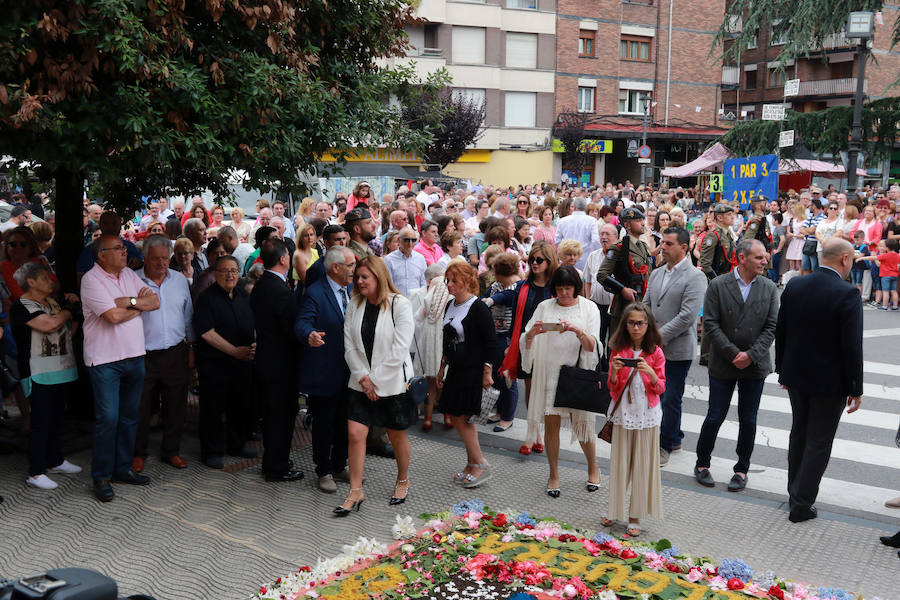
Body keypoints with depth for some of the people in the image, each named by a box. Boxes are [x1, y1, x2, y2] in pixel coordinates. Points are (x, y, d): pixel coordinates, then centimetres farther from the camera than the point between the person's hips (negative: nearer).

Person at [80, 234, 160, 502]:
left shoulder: (129, 275, 11)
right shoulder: (91, 279, -10)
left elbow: (155, 302, 2)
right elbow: (114, 316, -20)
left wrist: (127, 301, -13)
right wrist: (139, 305, -5)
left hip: (134, 356, 7)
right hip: (104, 360, -7)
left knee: (129, 416, 12)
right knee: (107, 418, -6)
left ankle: (122, 468, 24)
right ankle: (101, 477, 6)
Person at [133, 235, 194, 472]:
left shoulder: (180, 280, 8)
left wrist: (190, 347, 15)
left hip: (176, 353, 3)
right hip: (143, 354, -3)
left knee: (176, 406, 9)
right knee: (140, 408, 5)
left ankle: (171, 451, 25)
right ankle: (138, 453, 23)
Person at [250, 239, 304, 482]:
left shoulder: (259, 286, 5)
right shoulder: (281, 290, -23)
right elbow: (292, 329, -22)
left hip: (265, 359, 9)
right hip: (281, 362, -9)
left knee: (271, 413, 19)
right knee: (282, 415, 2)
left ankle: (272, 461, 32)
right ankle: (277, 468, 11)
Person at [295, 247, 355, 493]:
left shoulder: (352, 290, 8)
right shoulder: (315, 293, -16)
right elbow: (301, 324, -27)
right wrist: (310, 336, -49)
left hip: (348, 371, 7)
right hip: (324, 373, -7)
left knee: (345, 423, 17)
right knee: (323, 425, 7)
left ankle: (339, 466, 34)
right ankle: (324, 472, 23)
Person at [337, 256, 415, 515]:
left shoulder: (399, 305, -11)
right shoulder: (354, 306, 4)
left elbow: (399, 350, -15)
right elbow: (349, 346, 3)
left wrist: (375, 379, -13)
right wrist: (363, 377, -7)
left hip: (392, 382, -4)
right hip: (362, 382, 4)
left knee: (397, 435, 10)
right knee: (355, 433, -3)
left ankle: (403, 480, 34)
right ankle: (356, 492, 8)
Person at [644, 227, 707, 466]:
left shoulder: (695, 277, -11)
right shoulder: (656, 274, 12)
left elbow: (688, 316, -18)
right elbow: (647, 306, 16)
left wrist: (660, 336, -17)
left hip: (677, 349, -7)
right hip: (654, 348, 7)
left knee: (671, 400, 2)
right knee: (660, 395, 15)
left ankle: (665, 446, 15)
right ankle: (675, 437, 33)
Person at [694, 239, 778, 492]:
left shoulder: (769, 288, 2)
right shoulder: (718, 285, -6)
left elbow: (771, 327, -1)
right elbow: (711, 324, -9)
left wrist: (750, 355, -12)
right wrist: (733, 353, -15)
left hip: (755, 366, 2)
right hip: (723, 364, -2)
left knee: (748, 420, 9)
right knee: (715, 417, 3)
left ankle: (742, 469, 24)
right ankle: (702, 464, 23)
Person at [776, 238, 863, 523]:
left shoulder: (794, 285, -3)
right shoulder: (848, 294, -20)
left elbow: (780, 331, 4)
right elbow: (852, 347, -19)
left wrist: (782, 369, 15)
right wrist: (855, 389, -9)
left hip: (795, 375, 6)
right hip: (830, 381, -5)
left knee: (799, 433, 22)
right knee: (819, 442, 7)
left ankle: (795, 492, 35)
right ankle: (802, 504, 11)